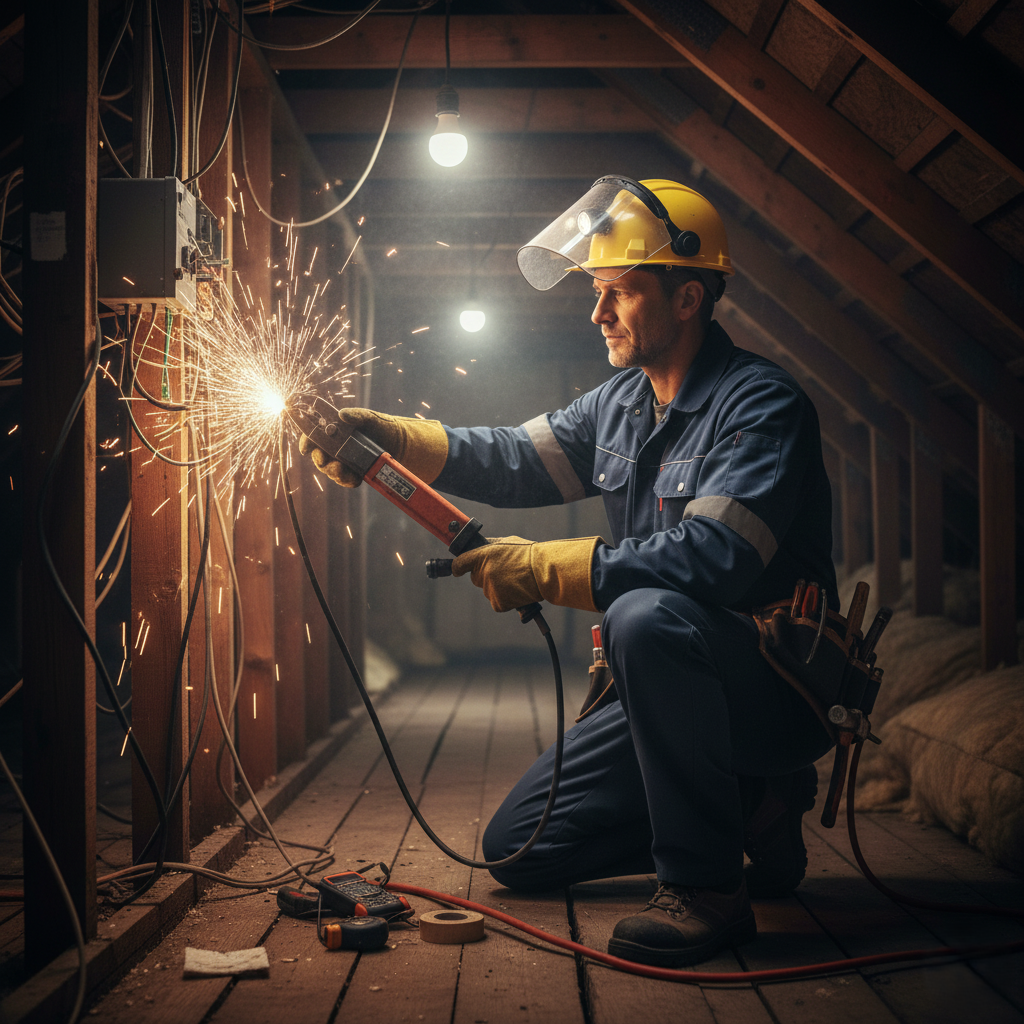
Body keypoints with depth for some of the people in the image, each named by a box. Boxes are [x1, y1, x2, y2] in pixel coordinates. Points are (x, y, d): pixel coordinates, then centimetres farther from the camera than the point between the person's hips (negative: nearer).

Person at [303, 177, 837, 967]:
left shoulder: (762, 404, -18)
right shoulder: (620, 403, 10)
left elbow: (711, 558, -31)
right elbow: (515, 459, 7)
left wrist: (542, 569, -27)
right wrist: (387, 439, -9)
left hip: (778, 686, -8)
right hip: (679, 686, 9)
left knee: (646, 615, -39)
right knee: (519, 848, 7)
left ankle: (706, 885, -24)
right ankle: (749, 805, 15)